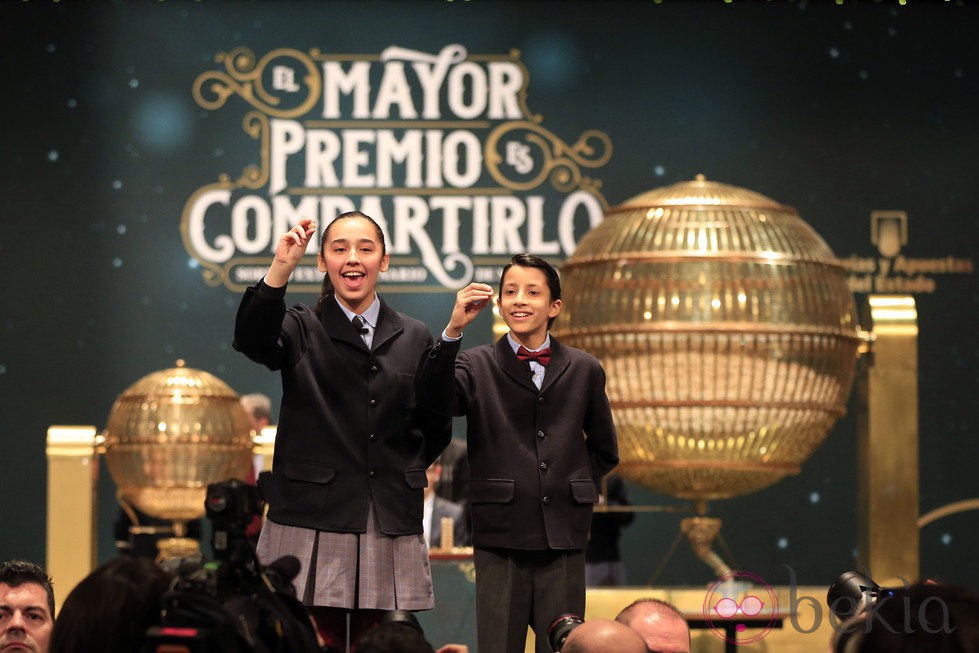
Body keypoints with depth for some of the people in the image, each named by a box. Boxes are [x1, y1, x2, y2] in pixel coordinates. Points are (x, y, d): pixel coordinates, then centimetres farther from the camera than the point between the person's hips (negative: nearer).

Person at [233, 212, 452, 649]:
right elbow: (251, 339, -19)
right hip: (311, 523, -2)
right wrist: (280, 270, -31)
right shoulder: (300, 331, 4)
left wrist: (399, 473, 9)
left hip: (391, 529, 3)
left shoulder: (414, 339, 12)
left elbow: (437, 428, 20)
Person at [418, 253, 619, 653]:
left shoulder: (584, 371, 11)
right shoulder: (477, 366, 4)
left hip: (564, 543, 2)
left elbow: (604, 451, 21)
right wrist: (453, 330, -29)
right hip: (501, 538, -2)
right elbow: (436, 398, -18)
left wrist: (570, 485, 7)